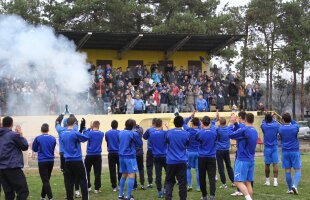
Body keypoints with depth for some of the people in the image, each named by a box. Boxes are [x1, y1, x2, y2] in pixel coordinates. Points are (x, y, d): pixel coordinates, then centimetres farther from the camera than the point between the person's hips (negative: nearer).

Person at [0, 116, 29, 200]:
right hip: (13, 168, -7)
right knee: (23, 191, -5)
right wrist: (21, 135, 10)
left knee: (8, 193, 9)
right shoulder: (14, 135, -9)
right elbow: (25, 146, 1)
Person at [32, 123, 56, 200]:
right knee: (46, 179, 16)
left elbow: (34, 149, 9)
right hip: (51, 161, 4)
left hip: (42, 161, -4)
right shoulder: (53, 139, 1)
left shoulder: (38, 138, -6)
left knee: (45, 180, -3)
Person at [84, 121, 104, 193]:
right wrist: (92, 129, 5)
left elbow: (84, 135, 2)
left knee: (87, 171, 13)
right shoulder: (101, 134, 1)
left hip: (89, 155, -2)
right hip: (98, 155, 2)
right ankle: (97, 188, 1)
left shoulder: (90, 133, -11)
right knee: (97, 173, 2)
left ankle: (88, 187, 15)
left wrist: (90, 128, 3)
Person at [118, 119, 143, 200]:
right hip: (130, 157, -7)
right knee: (131, 176, -4)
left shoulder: (120, 133, 8)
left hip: (122, 156, 7)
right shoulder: (134, 134, -10)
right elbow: (140, 144, 0)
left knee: (123, 176, 17)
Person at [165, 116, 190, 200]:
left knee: (169, 181, 10)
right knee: (182, 182, 4)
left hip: (171, 161, 0)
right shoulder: (186, 134, -5)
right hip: (182, 161, 0)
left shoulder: (169, 133, -5)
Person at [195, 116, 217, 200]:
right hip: (212, 157, 1)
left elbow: (196, 139, 9)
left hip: (202, 157, -1)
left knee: (202, 177, 10)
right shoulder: (214, 131, -2)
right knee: (212, 177, -3)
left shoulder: (200, 132, -10)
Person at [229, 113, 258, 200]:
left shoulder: (244, 130, -15)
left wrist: (232, 123, 4)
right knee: (248, 182, 10)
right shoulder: (255, 131, 10)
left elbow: (230, 135, -8)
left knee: (238, 181, -8)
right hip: (251, 160, 8)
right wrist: (235, 123, 19)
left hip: (242, 160, -8)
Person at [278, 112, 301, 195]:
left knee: (287, 171, 8)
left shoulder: (280, 129, -5)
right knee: (298, 170, 3)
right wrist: (290, 119, 11)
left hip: (285, 152, 2)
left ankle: (290, 189, 13)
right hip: (295, 151, -2)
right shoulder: (295, 127, -10)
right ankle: (295, 185, -18)